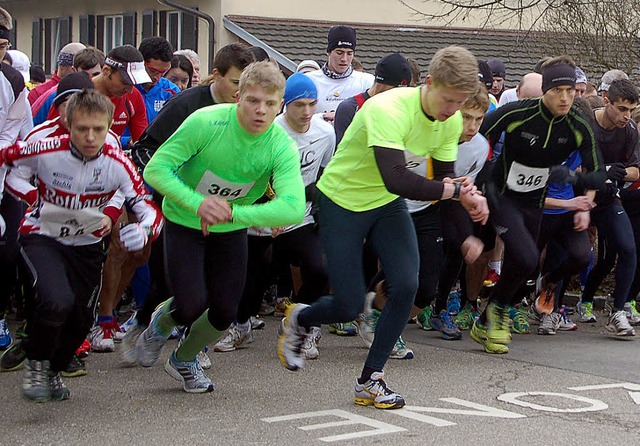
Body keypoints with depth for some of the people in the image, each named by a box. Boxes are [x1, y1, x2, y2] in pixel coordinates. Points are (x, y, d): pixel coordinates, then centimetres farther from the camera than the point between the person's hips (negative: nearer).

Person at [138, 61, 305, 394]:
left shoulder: (282, 148, -23)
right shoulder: (206, 122, -28)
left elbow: (293, 208, -36)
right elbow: (156, 169, -26)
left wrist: (230, 213, -41)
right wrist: (198, 202, -40)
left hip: (232, 229, 3)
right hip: (184, 221, -3)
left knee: (224, 313, 4)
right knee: (192, 306, -16)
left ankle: (183, 360, 36)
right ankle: (160, 324, 22)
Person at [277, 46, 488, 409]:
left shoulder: (452, 121, -10)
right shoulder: (388, 110, -34)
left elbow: (445, 177, -2)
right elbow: (397, 180, -44)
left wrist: (469, 197, -25)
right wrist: (458, 191, -37)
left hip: (388, 204, 6)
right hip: (343, 199, -6)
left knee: (407, 285, -14)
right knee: (350, 307, -6)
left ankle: (371, 380, 3)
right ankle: (299, 319, 30)